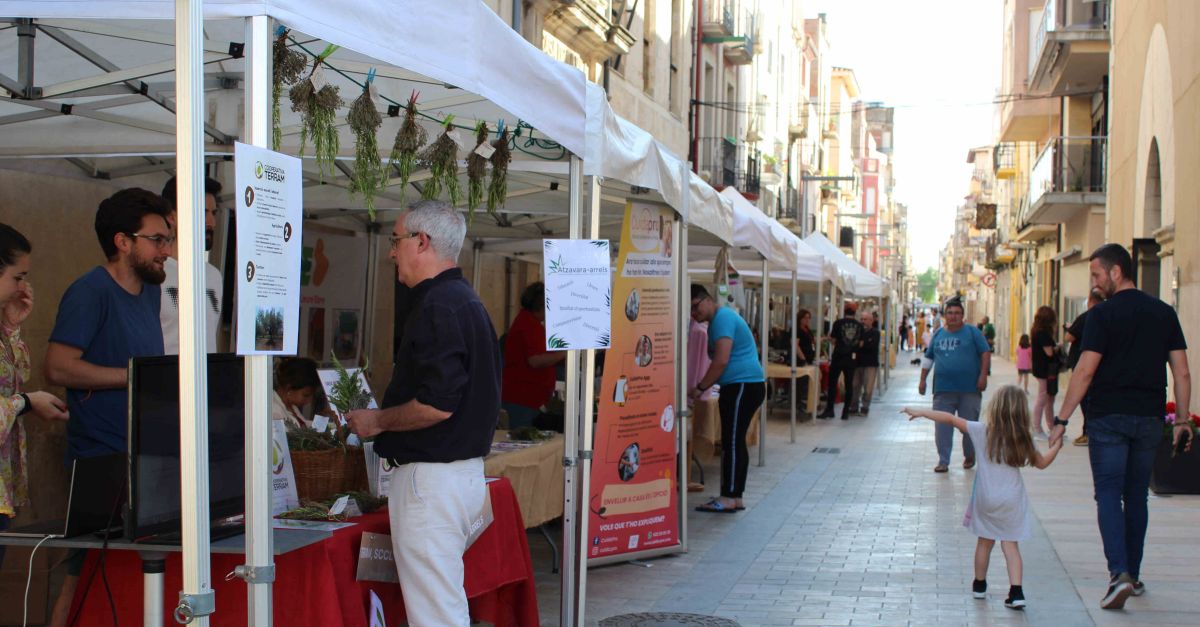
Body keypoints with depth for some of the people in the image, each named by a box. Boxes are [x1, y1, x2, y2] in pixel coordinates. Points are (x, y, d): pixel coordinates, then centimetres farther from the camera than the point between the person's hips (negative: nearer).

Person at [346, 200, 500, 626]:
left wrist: (377, 421, -10)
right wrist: (386, 418, 20)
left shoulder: (439, 307, -18)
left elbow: (437, 405, -25)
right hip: (464, 471, 11)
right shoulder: (465, 300, 15)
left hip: (431, 476, -11)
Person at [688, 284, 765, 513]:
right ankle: (735, 498, 13)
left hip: (743, 387, -10)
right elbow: (720, 362, 25)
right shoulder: (720, 319, 20)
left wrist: (700, 388, -13)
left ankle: (728, 498, -9)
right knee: (735, 442, 10)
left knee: (732, 442, -10)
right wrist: (704, 387, 13)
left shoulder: (723, 318, -13)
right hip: (739, 387, 10)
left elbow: (721, 361, -21)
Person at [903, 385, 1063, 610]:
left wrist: (921, 412, -2)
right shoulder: (1022, 439, -4)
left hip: (986, 498, 0)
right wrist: (1057, 446, 22)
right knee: (1010, 544, 4)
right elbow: (1042, 463, 7)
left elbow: (951, 420, -8)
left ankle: (979, 585, 32)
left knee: (985, 541, 15)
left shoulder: (983, 431, -8)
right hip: (1011, 499, 0)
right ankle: (1016, 592, -7)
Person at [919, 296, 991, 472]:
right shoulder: (938, 335, 11)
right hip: (943, 389, 2)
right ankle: (943, 461, 4)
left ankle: (969, 456, 26)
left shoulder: (972, 332, 2)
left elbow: (985, 353, -1)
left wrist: (983, 375, -10)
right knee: (942, 426, -1)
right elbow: (928, 358, 17)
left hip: (969, 389, -2)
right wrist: (922, 380, 13)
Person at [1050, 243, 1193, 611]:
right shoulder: (1164, 312, 7)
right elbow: (1182, 373, 6)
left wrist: (1062, 420, -10)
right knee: (1137, 498, 13)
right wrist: (1183, 420, 12)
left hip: (1109, 418, -5)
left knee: (1109, 495, -3)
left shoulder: (1103, 314, -9)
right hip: (1149, 418, 5)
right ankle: (1133, 576, 19)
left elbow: (1085, 372, -13)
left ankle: (1119, 573, -16)